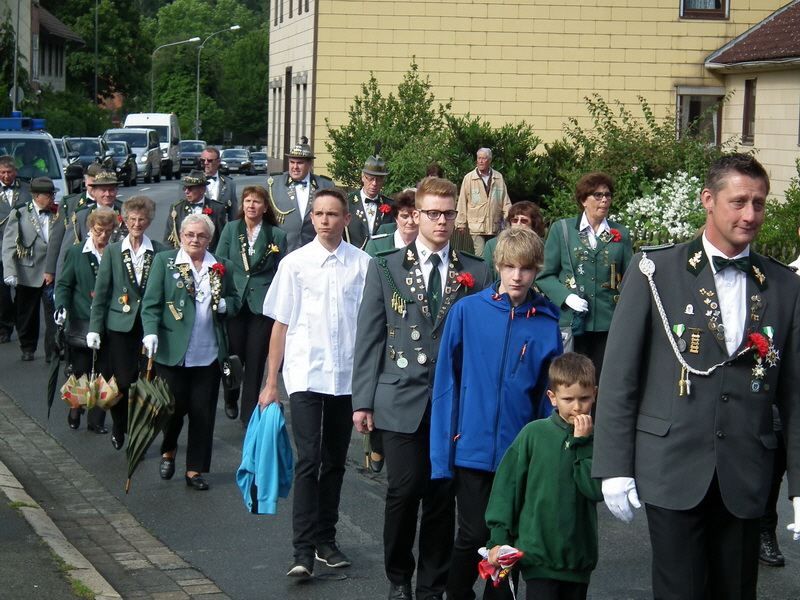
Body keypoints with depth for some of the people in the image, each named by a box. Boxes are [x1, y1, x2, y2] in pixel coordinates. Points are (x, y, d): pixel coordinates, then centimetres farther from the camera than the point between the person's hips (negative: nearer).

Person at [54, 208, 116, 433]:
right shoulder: (75, 253, 4)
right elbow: (64, 284, 5)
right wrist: (61, 307, -13)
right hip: (81, 325, 0)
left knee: (103, 376, 3)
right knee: (80, 372, 3)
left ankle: (97, 420, 14)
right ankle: (75, 411, 27)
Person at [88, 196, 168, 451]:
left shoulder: (160, 251, 3)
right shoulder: (113, 251, 4)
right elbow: (101, 292, 4)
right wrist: (94, 328, -1)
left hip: (150, 326, 0)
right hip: (120, 326, 0)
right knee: (122, 382, -2)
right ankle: (119, 427, 23)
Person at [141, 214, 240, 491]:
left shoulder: (221, 267, 10)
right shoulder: (164, 261, 2)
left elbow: (235, 300, 22)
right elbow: (151, 302, -3)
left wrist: (225, 304, -2)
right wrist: (150, 333, -17)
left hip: (209, 353, 3)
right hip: (172, 351, -2)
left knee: (203, 413, 3)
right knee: (174, 406, 2)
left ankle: (195, 470, 13)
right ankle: (168, 451, 32)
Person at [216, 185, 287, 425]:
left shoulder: (277, 236, 4)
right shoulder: (230, 230, 7)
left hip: (262, 305, -1)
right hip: (234, 303, 1)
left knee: (256, 361, 0)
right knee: (233, 356, 4)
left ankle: (249, 414, 9)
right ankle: (231, 401, 31)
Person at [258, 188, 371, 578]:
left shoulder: (362, 264, 0)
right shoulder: (295, 263, 0)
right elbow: (281, 324, 4)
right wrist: (271, 382, 4)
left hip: (347, 377, 2)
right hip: (305, 375, -2)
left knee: (335, 462, 12)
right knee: (308, 461, -10)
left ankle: (325, 541, 24)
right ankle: (304, 552, -10)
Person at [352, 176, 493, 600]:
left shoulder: (476, 274, 8)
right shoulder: (386, 269, 7)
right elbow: (369, 338, 5)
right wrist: (363, 399, 0)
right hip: (401, 399, -1)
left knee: (442, 495, 3)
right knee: (404, 489, -6)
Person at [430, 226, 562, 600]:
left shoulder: (547, 325, -1)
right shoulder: (467, 311, -3)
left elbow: (550, 394, 5)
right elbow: (446, 381, -1)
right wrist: (443, 451, -4)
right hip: (473, 448, -1)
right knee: (473, 535, 2)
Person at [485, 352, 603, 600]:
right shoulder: (534, 434, -4)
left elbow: (598, 490, -11)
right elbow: (506, 485, -2)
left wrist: (582, 443, -11)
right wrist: (498, 538, -6)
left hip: (579, 557, 3)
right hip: (537, 551, -3)